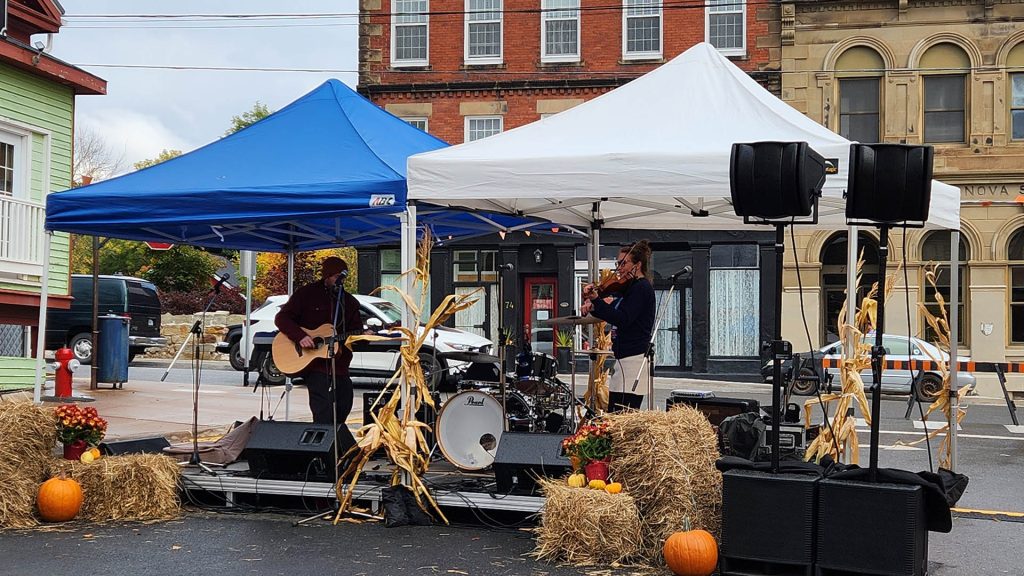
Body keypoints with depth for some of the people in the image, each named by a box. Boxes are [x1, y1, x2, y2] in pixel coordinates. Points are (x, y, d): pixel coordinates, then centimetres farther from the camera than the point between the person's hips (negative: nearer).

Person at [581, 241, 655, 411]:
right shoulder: (629, 288, 20)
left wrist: (596, 300, -23)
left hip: (635, 359, -10)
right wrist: (592, 307, -1)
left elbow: (622, 319, -21)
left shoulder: (642, 287, -10)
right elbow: (612, 314, 19)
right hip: (624, 359, 10)